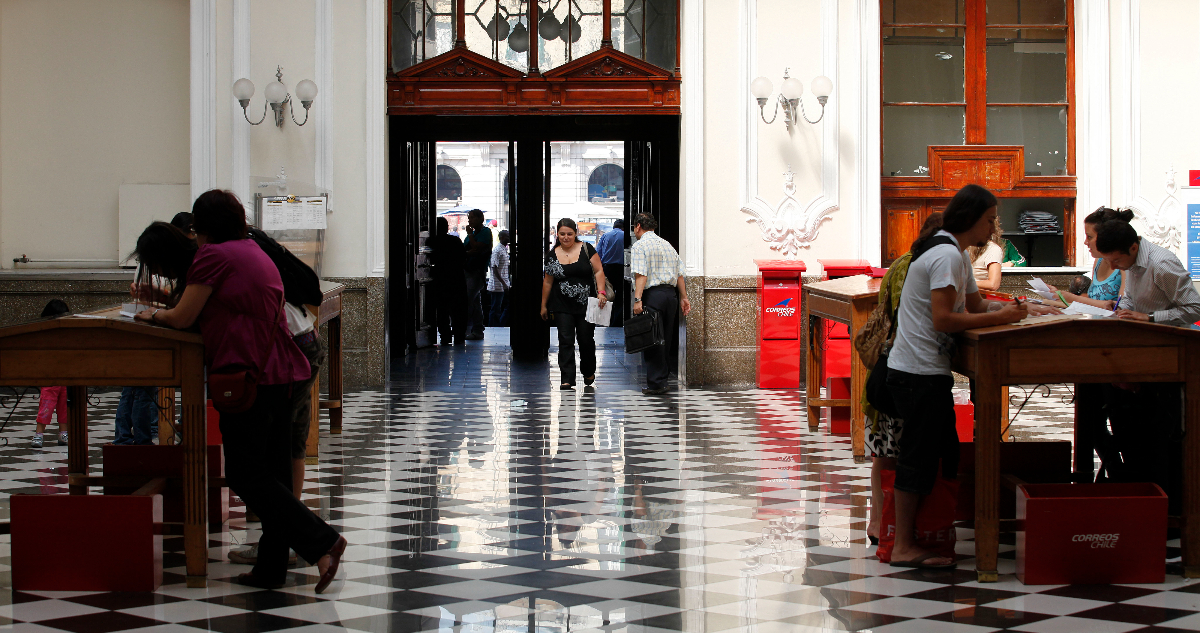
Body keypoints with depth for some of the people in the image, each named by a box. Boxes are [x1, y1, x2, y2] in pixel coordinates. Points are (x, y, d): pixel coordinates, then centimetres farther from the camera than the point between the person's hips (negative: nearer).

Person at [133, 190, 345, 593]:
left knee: (245, 475, -5)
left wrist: (154, 314, 15)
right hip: (282, 371, 9)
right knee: (272, 471, 9)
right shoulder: (256, 253, 21)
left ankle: (323, 541, -14)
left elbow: (182, 318, -5)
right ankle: (271, 567, 10)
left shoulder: (213, 256, -6)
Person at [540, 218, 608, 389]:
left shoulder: (586, 249, -2)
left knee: (586, 340, 7)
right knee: (566, 341, -5)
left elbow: (598, 271, -4)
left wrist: (601, 292, -17)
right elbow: (548, 281, 10)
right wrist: (543, 305, 13)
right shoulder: (552, 255, 4)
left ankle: (589, 372, 30)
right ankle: (567, 379, -7)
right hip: (562, 307, 1)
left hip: (586, 305, -1)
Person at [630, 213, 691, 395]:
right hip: (671, 293, 7)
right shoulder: (667, 245, 18)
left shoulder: (640, 246, -3)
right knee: (666, 339, 12)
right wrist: (684, 298, 18)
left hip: (652, 294, -7)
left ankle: (656, 384, -4)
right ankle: (664, 378, 14)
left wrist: (637, 299, -20)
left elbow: (641, 275, -15)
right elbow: (679, 274, 15)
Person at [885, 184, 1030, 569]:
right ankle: (905, 548, -3)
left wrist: (1007, 308, 3)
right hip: (920, 372, -11)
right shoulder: (947, 255, -16)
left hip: (929, 370, 11)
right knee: (919, 456, -7)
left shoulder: (957, 255, 17)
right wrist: (998, 317, -18)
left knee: (944, 453, 12)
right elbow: (943, 319, -22)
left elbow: (974, 304, 22)